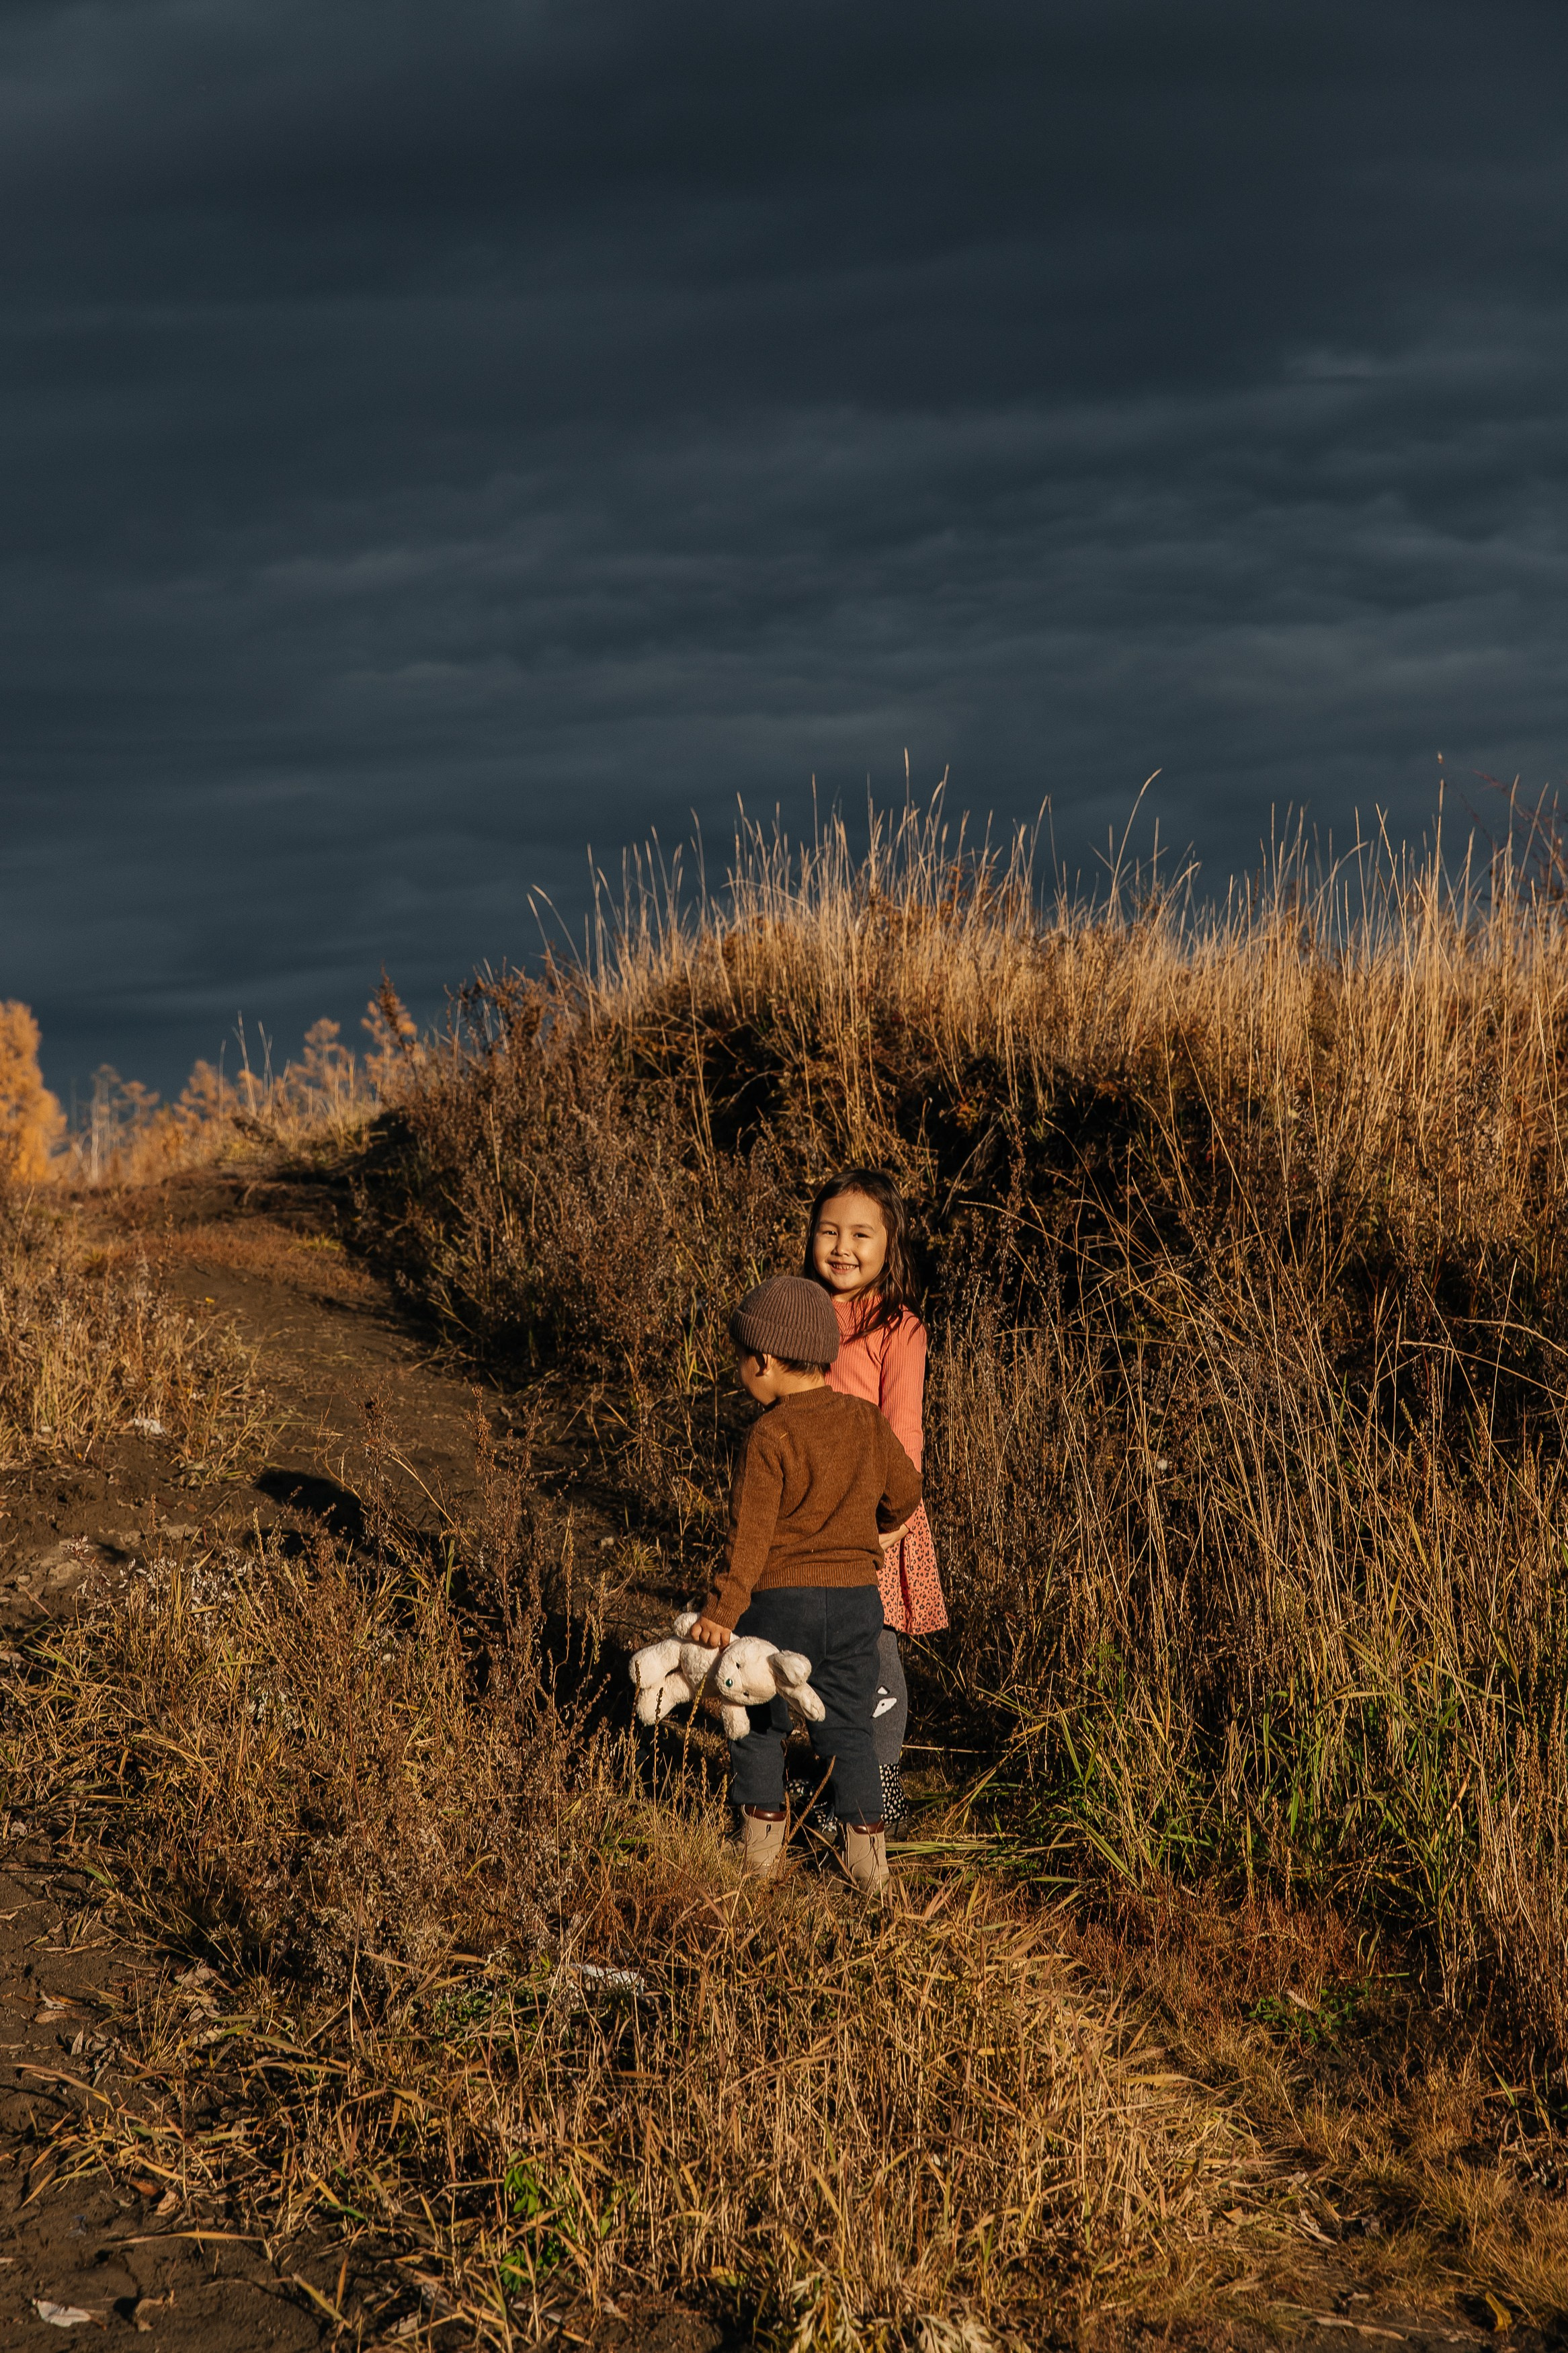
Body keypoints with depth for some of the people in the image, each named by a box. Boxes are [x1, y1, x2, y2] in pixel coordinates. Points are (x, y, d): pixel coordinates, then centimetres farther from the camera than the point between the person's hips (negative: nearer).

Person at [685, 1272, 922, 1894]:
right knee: (847, 1728, 12)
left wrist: (722, 1609, -18)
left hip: (781, 1596, -5)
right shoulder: (867, 1423, 3)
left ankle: (762, 1840, 17)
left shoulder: (770, 1437, -15)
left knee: (760, 1721, 13)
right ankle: (867, 1852, 7)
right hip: (857, 1594, 5)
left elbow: (750, 1534, -19)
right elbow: (904, 1492, 15)